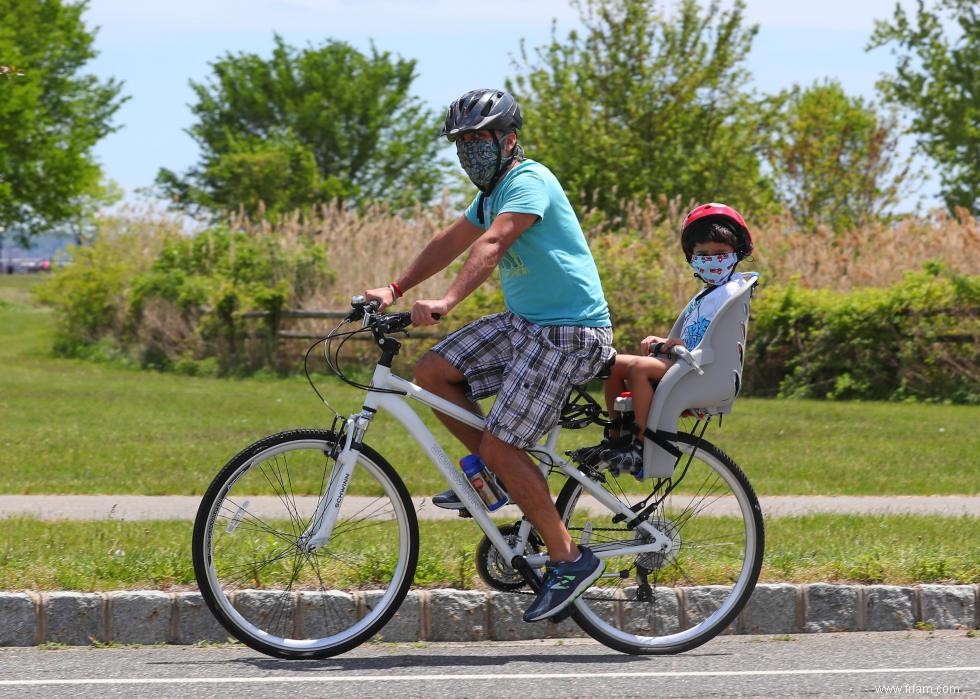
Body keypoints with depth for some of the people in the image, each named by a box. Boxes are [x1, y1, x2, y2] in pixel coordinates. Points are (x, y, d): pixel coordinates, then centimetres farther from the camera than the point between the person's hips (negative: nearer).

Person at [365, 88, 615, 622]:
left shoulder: (529, 181, -16)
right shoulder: (492, 191, 15)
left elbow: (491, 244, -31)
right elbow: (450, 242, 20)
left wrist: (446, 302, -44)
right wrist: (395, 289, 8)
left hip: (568, 333, -10)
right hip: (523, 321, 10)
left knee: (499, 447, -14)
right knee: (433, 372, -1)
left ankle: (569, 560, -4)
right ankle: (493, 476, 11)